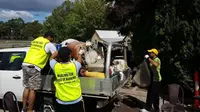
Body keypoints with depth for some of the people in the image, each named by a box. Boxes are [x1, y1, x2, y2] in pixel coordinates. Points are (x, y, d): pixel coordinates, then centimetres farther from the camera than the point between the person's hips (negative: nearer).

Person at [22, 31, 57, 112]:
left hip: (25, 64, 7)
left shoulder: (36, 40, 20)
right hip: (34, 67, -7)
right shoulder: (49, 44, 0)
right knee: (32, 90, 0)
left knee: (27, 87, 17)